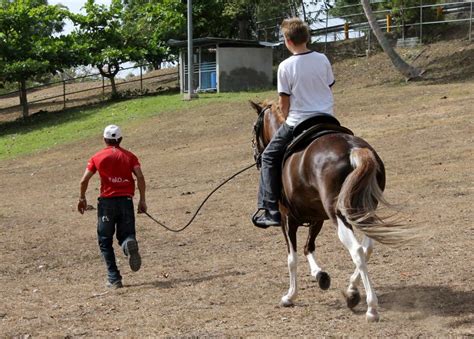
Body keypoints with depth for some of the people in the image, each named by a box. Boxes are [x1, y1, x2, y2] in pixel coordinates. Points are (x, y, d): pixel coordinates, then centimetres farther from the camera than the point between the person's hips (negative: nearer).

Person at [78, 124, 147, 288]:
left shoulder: (98, 157, 6)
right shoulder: (129, 156, 9)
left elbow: (84, 180, 1)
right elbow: (140, 177, -4)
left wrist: (82, 198, 15)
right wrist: (142, 200, 0)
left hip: (107, 201, -1)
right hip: (126, 200, 1)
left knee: (105, 241, 9)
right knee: (126, 236, 10)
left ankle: (114, 278, 0)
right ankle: (130, 244, -29)